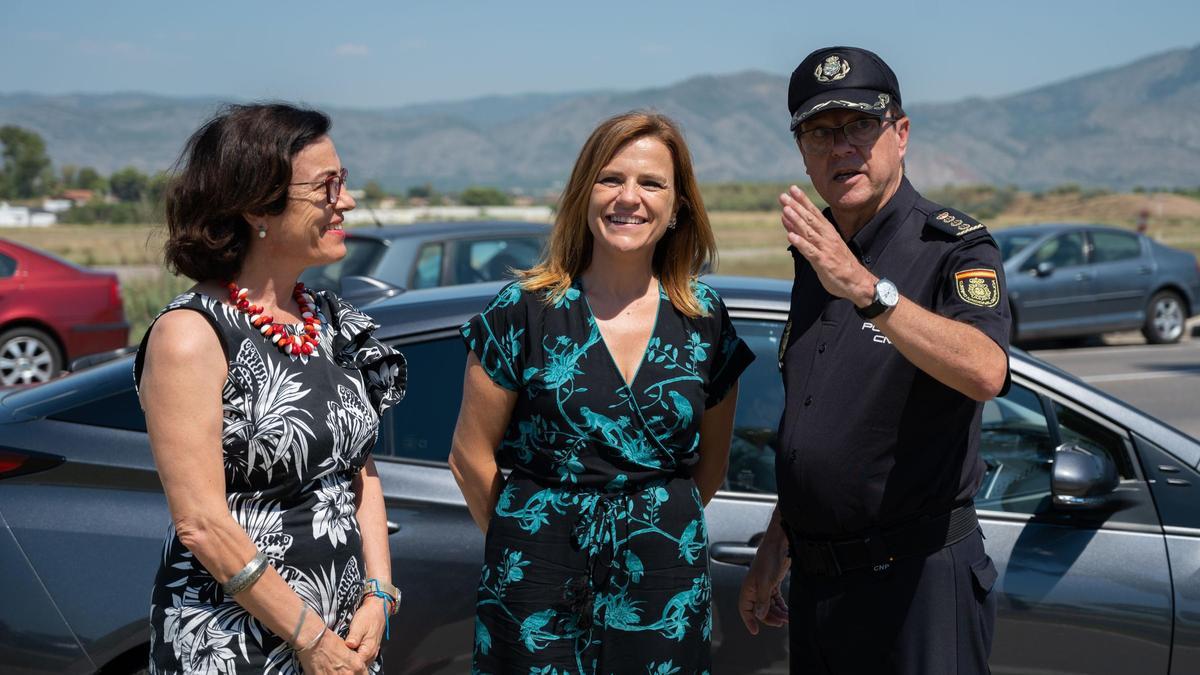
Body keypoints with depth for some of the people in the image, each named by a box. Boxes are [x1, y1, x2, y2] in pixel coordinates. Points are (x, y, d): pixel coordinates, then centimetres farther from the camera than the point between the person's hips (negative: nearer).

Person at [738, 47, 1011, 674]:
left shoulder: (954, 247, -11)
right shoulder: (818, 256, 12)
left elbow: (985, 371, -32)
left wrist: (866, 289, -41)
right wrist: (777, 544, 18)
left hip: (918, 577, -7)